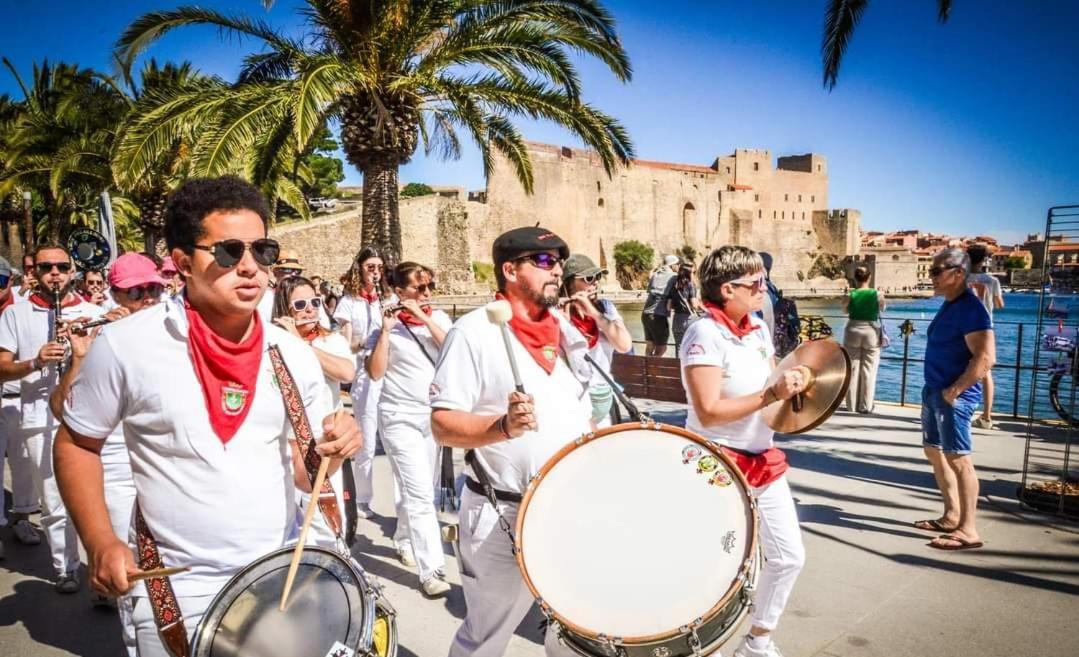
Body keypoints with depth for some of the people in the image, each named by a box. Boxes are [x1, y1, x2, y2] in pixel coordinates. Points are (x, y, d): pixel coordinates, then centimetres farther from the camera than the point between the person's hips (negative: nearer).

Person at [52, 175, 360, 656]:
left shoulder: (292, 355, -5)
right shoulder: (126, 345, -14)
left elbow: (305, 471, 3)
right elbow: (75, 445, 0)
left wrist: (330, 452, -18)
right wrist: (101, 542, -10)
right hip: (178, 592, -3)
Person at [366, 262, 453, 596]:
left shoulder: (439, 318, 5)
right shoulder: (387, 326, -5)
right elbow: (375, 373, -14)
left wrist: (424, 318, -16)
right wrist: (386, 330, -19)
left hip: (436, 415, 5)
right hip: (401, 418, -5)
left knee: (419, 490, 18)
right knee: (420, 495, -10)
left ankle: (404, 539, 41)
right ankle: (432, 571, -8)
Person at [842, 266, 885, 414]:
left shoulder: (849, 295, -7)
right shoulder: (878, 294, -7)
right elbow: (882, 309, 13)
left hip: (853, 331, 0)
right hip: (871, 332, 0)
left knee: (852, 369, 8)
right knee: (868, 370, 7)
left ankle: (852, 405, 12)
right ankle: (865, 406, 8)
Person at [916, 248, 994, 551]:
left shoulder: (970, 308, -17)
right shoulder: (948, 305, 13)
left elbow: (986, 358, -25)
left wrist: (954, 390, -21)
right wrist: (934, 389, 16)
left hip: (954, 396, -10)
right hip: (933, 391, 10)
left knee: (958, 458, -7)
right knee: (934, 451, 16)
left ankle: (968, 530, 0)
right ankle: (952, 516, 27)